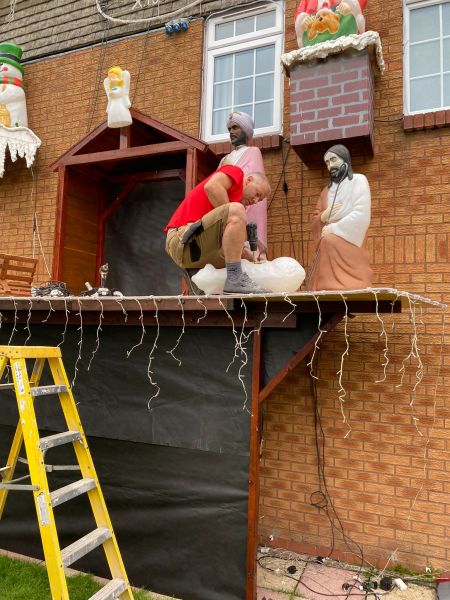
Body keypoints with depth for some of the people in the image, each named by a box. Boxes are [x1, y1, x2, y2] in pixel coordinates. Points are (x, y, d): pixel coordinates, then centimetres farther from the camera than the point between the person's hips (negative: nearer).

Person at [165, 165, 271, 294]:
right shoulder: (235, 172, 7)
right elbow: (211, 186, -18)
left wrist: (254, 258, 2)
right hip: (184, 239, -10)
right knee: (237, 209, -24)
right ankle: (235, 279, -27)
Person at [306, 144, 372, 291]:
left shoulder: (358, 180, 5)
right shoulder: (327, 190, 23)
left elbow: (361, 215, -9)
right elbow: (315, 220, 20)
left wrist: (333, 228, -9)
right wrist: (324, 216, -1)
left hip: (348, 246, -5)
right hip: (328, 248, 5)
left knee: (350, 289, -13)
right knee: (328, 288, -3)